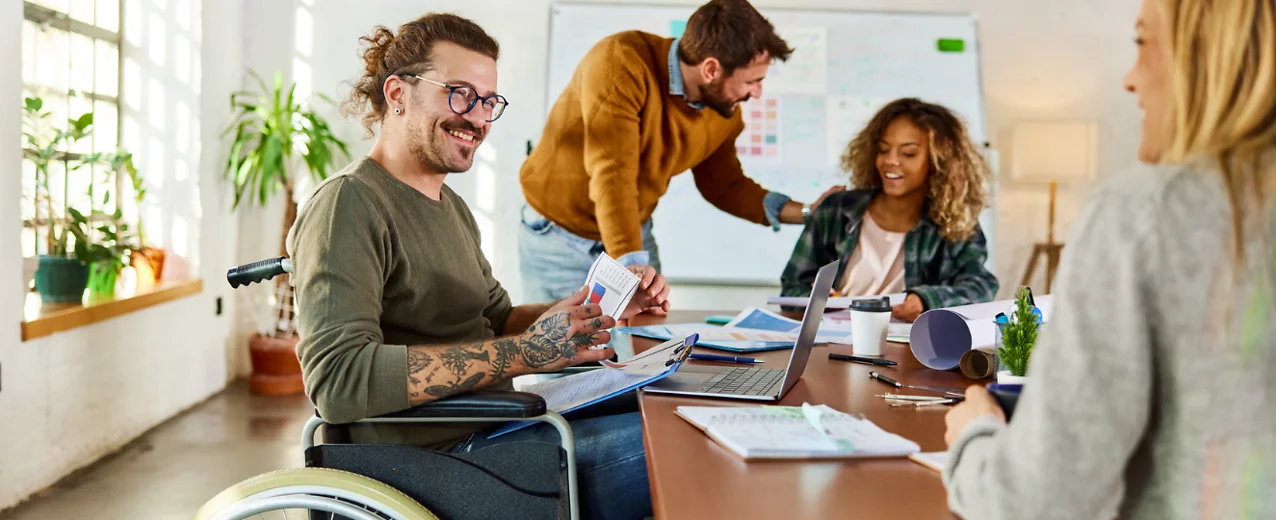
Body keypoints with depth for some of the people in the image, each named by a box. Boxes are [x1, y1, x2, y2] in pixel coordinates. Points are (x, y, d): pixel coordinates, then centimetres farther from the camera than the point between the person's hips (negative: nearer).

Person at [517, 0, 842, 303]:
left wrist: (807, 213, -1)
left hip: (636, 235, 5)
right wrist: (630, 267, -43)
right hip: (559, 239, -5)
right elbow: (612, 175, -35)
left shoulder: (725, 111, -7)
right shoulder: (621, 64, -27)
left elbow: (725, 186, 9)